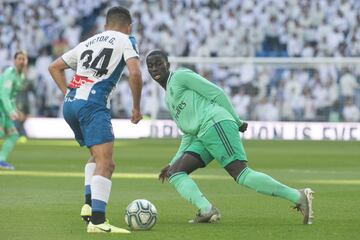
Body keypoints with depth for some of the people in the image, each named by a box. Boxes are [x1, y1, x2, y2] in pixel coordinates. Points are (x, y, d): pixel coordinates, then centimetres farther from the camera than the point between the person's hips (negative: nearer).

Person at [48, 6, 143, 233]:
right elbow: (135, 73, -8)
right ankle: (97, 220, -26)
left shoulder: (89, 42, 27)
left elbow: (54, 67, 30)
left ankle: (89, 204, 9)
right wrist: (137, 108, 2)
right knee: (105, 163, -13)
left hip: (70, 103, 7)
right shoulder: (127, 41, 9)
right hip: (92, 103, -7)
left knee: (98, 156, 25)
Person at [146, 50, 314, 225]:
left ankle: (298, 197, -23)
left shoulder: (180, 76, 6)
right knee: (174, 173, -5)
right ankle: (206, 210, -25)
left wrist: (237, 122, -4)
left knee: (242, 174, -22)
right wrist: (173, 162, 25)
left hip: (216, 125, -9)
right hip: (202, 136, 9)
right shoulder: (169, 98, 31)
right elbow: (189, 133, 32)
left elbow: (216, 93, -1)